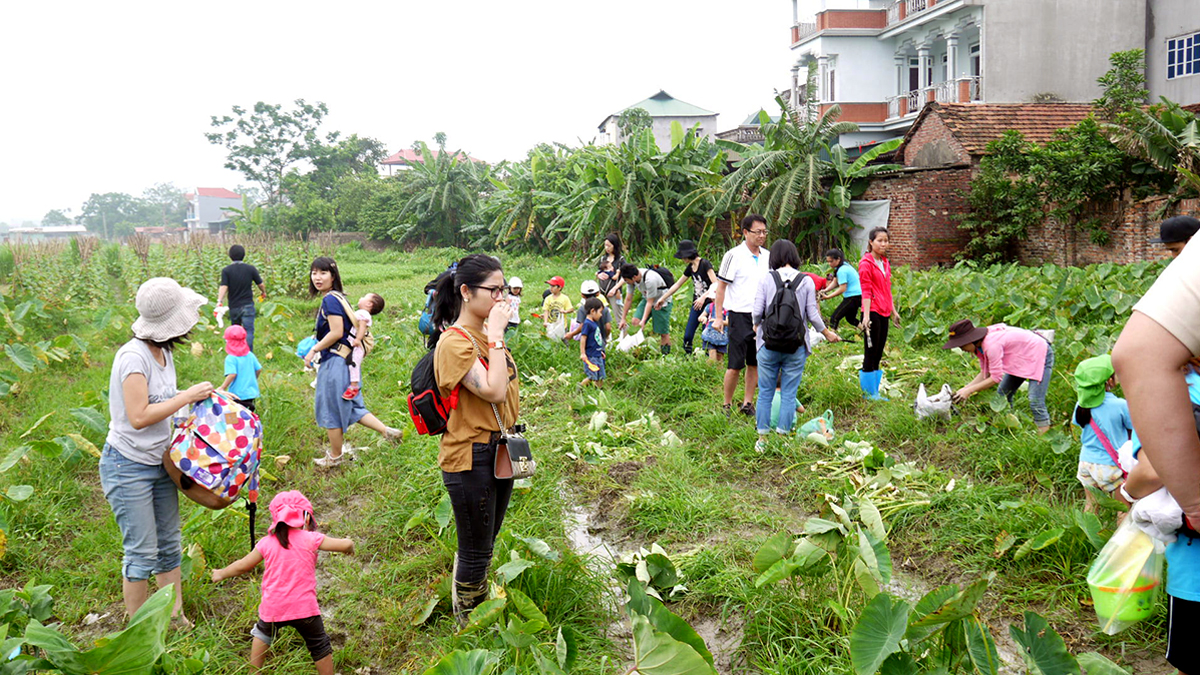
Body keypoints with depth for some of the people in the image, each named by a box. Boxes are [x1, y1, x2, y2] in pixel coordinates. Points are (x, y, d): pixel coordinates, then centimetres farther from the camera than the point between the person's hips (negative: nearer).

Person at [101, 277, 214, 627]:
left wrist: (199, 401, 5)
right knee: (142, 553, -1)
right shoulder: (134, 356, -23)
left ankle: (175, 617, 25)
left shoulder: (164, 352, 4)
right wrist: (187, 397, -22)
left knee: (169, 545, 14)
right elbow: (139, 416, -27)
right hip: (128, 467, -8)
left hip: (160, 463, 8)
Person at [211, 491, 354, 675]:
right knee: (320, 646, 12)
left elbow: (243, 566, 10)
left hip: (273, 609, 3)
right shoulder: (310, 539, -7)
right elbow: (345, 545, -7)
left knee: (262, 633, 32)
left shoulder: (267, 543, 0)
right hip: (304, 608, -3)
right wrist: (350, 544, 18)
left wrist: (221, 573, 29)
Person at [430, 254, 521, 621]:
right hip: (470, 456, -8)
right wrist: (496, 335, -25)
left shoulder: (487, 332, 8)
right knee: (475, 553, 6)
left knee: (483, 546, 21)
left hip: (499, 449, 8)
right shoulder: (454, 342, -19)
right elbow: (493, 390, -29)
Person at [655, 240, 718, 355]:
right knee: (687, 336, 0)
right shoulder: (690, 267, 11)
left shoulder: (705, 264, -11)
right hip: (696, 304, 7)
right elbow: (677, 284, 21)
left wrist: (703, 297, -28)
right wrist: (663, 298, 25)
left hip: (708, 303, -7)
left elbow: (716, 284, -18)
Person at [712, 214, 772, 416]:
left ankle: (748, 403, 19)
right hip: (740, 315, -5)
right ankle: (727, 405, 9)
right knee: (735, 365, -3)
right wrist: (718, 317, -9)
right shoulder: (733, 256, -7)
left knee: (755, 363, 9)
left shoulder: (767, 257, 10)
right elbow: (721, 287, -5)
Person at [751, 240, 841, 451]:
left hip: (769, 344, 0)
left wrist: (756, 326, 16)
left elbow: (757, 311, -7)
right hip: (796, 347, 1)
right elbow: (813, 315, 0)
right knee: (789, 395, 8)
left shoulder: (766, 280, -4)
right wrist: (828, 334, 17)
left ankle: (762, 439, 16)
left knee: (765, 393, 10)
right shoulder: (806, 281, -1)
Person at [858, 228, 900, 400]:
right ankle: (869, 393, 4)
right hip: (872, 312, -8)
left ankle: (875, 392, 17)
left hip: (884, 314, 8)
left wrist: (893, 311, 22)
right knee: (870, 354, -3)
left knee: (878, 354, 11)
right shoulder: (866, 263, -8)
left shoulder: (885, 263, 15)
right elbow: (866, 291, -13)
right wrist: (866, 316, -19)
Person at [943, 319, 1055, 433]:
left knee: (1035, 401, -17)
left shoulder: (991, 344, -34)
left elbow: (996, 378, -29)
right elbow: (985, 373, -1)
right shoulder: (980, 344, -5)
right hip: (1021, 358, 10)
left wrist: (969, 391, -26)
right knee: (1002, 395, 7)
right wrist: (964, 389, -12)